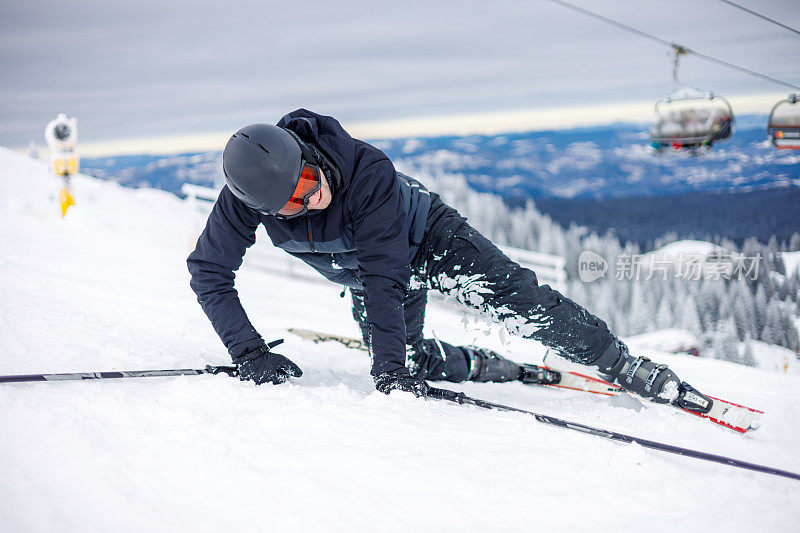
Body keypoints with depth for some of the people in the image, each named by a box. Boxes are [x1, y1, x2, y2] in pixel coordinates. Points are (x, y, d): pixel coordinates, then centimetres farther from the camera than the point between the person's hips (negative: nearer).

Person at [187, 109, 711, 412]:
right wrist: (250, 352, -29)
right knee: (411, 362, -13)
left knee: (513, 296, -23)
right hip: (372, 275, 4)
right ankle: (496, 369, 12)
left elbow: (384, 276, -40)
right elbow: (209, 271, -20)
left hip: (427, 236, -4)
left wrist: (390, 367, -43)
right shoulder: (248, 196, -30)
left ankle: (631, 369, -15)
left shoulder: (367, 169, -40)